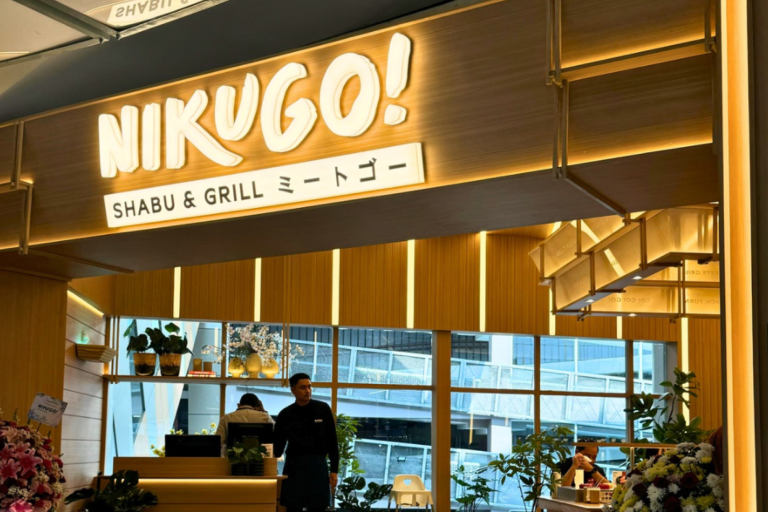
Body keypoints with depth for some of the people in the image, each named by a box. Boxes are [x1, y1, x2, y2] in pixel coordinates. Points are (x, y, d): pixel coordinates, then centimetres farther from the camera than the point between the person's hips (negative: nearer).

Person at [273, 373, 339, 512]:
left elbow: (332, 442, 2)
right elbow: (278, 447, 5)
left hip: (318, 467, 0)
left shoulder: (323, 409, 1)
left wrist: (334, 470, -2)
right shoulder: (285, 415, 2)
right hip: (294, 467, 0)